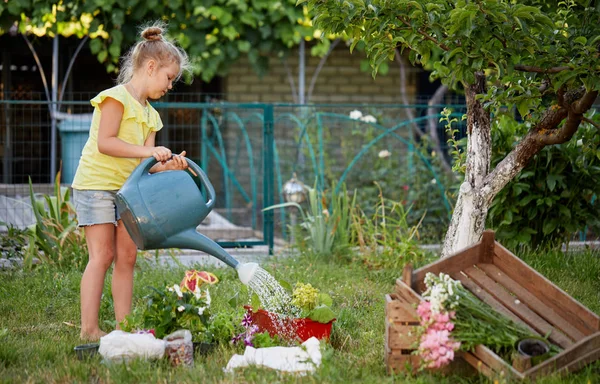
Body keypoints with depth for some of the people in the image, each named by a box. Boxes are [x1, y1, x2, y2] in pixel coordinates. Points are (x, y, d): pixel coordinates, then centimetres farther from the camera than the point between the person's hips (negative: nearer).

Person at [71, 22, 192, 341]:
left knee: (126, 257, 4)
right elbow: (105, 143, -20)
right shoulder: (116, 98, -10)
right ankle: (89, 328, -10)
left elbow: (145, 164, 9)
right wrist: (149, 151, -23)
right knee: (102, 255, -11)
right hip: (96, 185, -8)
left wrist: (168, 164, -11)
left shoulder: (149, 114, 17)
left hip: (127, 189, 9)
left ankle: (123, 325, 7)